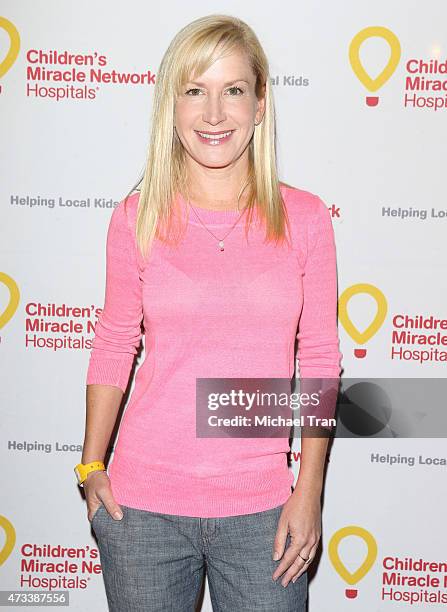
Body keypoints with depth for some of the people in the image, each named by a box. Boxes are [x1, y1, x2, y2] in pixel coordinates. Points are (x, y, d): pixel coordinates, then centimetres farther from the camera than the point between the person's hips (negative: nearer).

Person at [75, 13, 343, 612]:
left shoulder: (305, 219, -3)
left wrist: (309, 490, -2)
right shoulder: (137, 217, -3)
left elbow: (319, 360, 0)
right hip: (141, 504, 1)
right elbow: (114, 345, 5)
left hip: (261, 510, 0)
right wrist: (91, 466, 4)